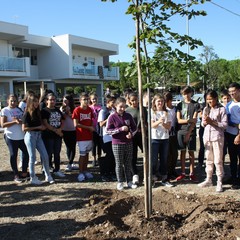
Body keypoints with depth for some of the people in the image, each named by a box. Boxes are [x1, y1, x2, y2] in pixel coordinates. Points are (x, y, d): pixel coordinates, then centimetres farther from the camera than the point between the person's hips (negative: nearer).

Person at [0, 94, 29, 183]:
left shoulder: (19, 109, 11)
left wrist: (20, 120, -15)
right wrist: (15, 122, -22)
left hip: (22, 136, 5)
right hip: (11, 137, -5)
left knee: (26, 153, 7)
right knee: (13, 156, 4)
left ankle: (24, 172, 23)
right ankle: (16, 175, 14)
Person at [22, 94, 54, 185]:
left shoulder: (38, 112, 9)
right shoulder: (27, 114, -9)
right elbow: (24, 128, -13)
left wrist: (42, 127, -1)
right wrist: (37, 127, -13)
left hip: (38, 136, 6)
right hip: (30, 136, -6)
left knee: (45, 156, 3)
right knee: (32, 158, 3)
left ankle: (48, 176, 14)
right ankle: (33, 178, 15)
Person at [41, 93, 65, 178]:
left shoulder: (58, 110, 13)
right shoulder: (44, 111, -5)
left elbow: (62, 121, 11)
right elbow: (45, 124, -13)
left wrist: (60, 129, -7)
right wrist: (56, 130, -14)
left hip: (58, 135, 6)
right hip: (48, 135, -6)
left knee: (57, 153, 11)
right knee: (48, 153, -1)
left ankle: (57, 170, 21)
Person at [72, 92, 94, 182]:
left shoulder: (90, 109, 7)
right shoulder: (77, 110, -11)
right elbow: (76, 124, -16)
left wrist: (92, 128, -1)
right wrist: (89, 127, -13)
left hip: (89, 136, 6)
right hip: (81, 136, -6)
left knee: (87, 153, 12)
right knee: (82, 154, -4)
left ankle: (85, 170, 23)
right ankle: (80, 173, 5)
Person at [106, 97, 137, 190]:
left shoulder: (128, 116, 4)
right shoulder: (112, 117, -6)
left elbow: (134, 127, 11)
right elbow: (108, 130, -11)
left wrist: (131, 133, -10)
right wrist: (120, 129, -20)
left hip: (128, 143, 3)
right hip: (117, 144, -3)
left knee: (128, 163, 11)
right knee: (119, 164, 5)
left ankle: (129, 181, 21)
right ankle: (120, 182, 17)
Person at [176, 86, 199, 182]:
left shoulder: (195, 105, 1)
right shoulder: (180, 105, 7)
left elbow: (194, 121, -7)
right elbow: (179, 120, 0)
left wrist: (188, 133, -15)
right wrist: (189, 120, -17)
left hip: (191, 131, -2)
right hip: (181, 131, 2)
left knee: (191, 152, 2)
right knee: (183, 152, 6)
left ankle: (192, 174, 9)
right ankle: (183, 173, 13)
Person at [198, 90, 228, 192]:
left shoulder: (221, 109, -7)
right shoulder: (206, 109, 10)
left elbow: (225, 124, -10)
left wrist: (212, 122, -19)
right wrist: (204, 122, -8)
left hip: (217, 137, -5)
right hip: (207, 136, 5)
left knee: (218, 160, -3)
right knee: (208, 159, 13)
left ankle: (219, 182, 7)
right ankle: (208, 179, 24)